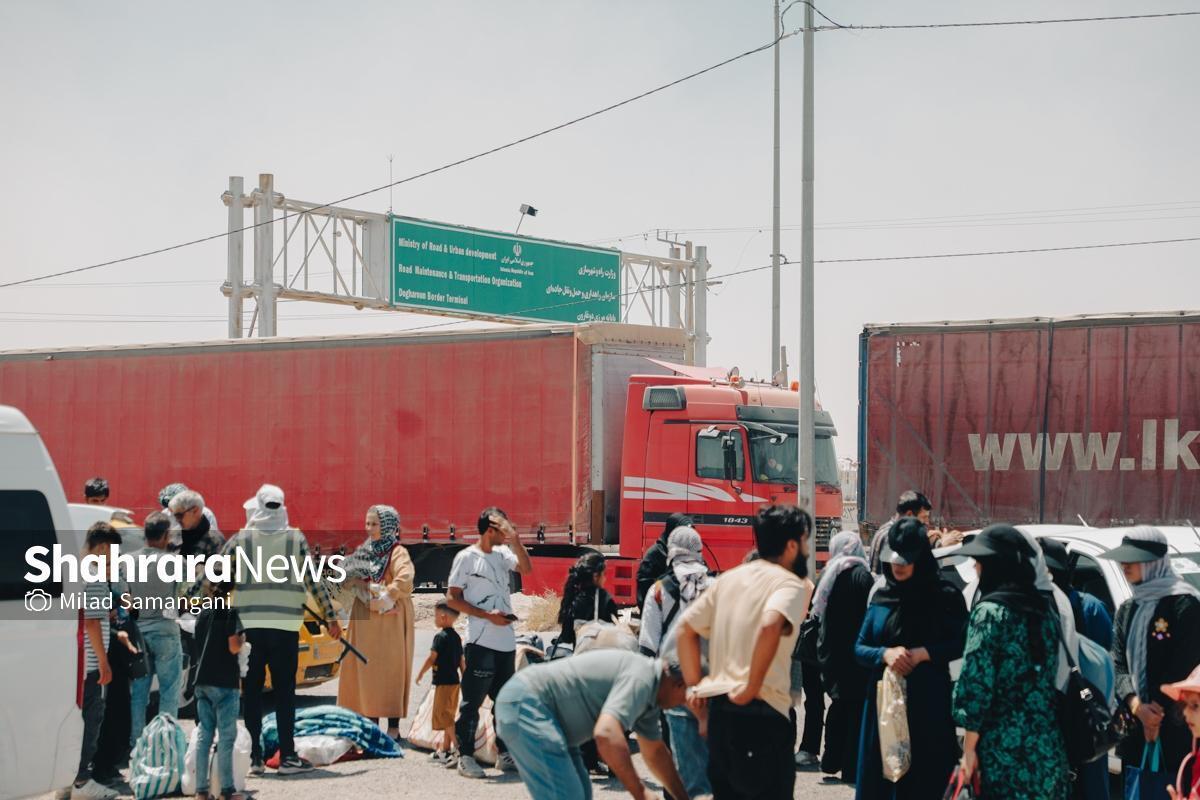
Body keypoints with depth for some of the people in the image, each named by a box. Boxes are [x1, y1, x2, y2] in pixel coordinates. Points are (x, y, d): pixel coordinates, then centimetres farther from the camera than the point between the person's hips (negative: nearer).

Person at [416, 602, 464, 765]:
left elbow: (431, 658, -14)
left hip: (443, 681, -9)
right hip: (454, 681, 9)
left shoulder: (440, 636, -14)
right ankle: (445, 749, 22)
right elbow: (462, 661, 14)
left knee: (444, 716, -7)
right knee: (447, 716, 16)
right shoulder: (456, 637, 11)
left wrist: (421, 673, -1)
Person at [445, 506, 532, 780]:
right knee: (472, 700, -5)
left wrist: (515, 539, -12)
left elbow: (526, 568, -3)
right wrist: (487, 615, -15)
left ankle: (504, 754, 20)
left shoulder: (502, 554, 12)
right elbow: (454, 599, -7)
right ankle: (465, 757, -1)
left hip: (506, 641, 7)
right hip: (481, 642, -7)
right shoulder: (467, 557, -4)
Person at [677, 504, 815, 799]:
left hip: (719, 707, 7)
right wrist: (752, 688, -20)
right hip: (762, 711, -7)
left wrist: (695, 686, 16)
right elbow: (770, 625, -28)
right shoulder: (791, 583, -8)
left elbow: (686, 627, 16)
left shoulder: (730, 578, 14)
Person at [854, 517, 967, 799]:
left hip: (929, 705, -4)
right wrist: (885, 654, -11)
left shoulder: (945, 596, -2)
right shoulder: (880, 595, 9)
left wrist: (924, 653, -16)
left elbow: (963, 643, -3)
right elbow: (859, 648, 9)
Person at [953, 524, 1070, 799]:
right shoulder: (1046, 607, 12)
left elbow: (977, 682, -12)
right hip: (1048, 744, 6)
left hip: (1004, 745, -6)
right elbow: (1050, 676, 15)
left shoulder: (990, 610, -9)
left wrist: (969, 747, -7)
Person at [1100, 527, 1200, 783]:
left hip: (1175, 730, -7)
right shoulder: (1127, 610, 16)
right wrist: (1137, 706, -12)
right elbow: (1118, 664, 6)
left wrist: (1156, 712, -11)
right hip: (1134, 728, 7)